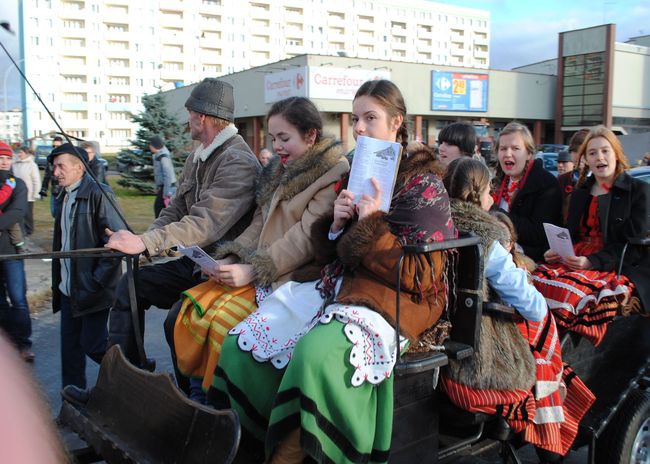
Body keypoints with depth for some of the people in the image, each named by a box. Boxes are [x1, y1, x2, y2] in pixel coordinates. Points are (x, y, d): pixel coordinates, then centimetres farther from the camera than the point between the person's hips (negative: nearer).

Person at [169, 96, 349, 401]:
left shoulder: (334, 175, -8)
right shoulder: (280, 172, 18)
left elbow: (306, 238, -16)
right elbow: (258, 225, 15)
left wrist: (253, 271, -19)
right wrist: (230, 259, -2)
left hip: (295, 278, -8)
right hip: (259, 270, 8)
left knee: (223, 318, -25)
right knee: (193, 306, -10)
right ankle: (198, 395, -1)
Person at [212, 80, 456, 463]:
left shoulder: (423, 183, -4)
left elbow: (421, 276, -12)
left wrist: (372, 226, -18)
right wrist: (337, 225, -3)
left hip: (395, 299, -7)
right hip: (343, 284, 7)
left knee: (315, 355, -36)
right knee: (241, 345, -10)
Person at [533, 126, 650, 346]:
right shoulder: (580, 193, 21)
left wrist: (592, 262, -19)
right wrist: (557, 251, -1)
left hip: (620, 269, -5)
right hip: (576, 260, 5)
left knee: (565, 289, -35)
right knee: (537, 280, -27)